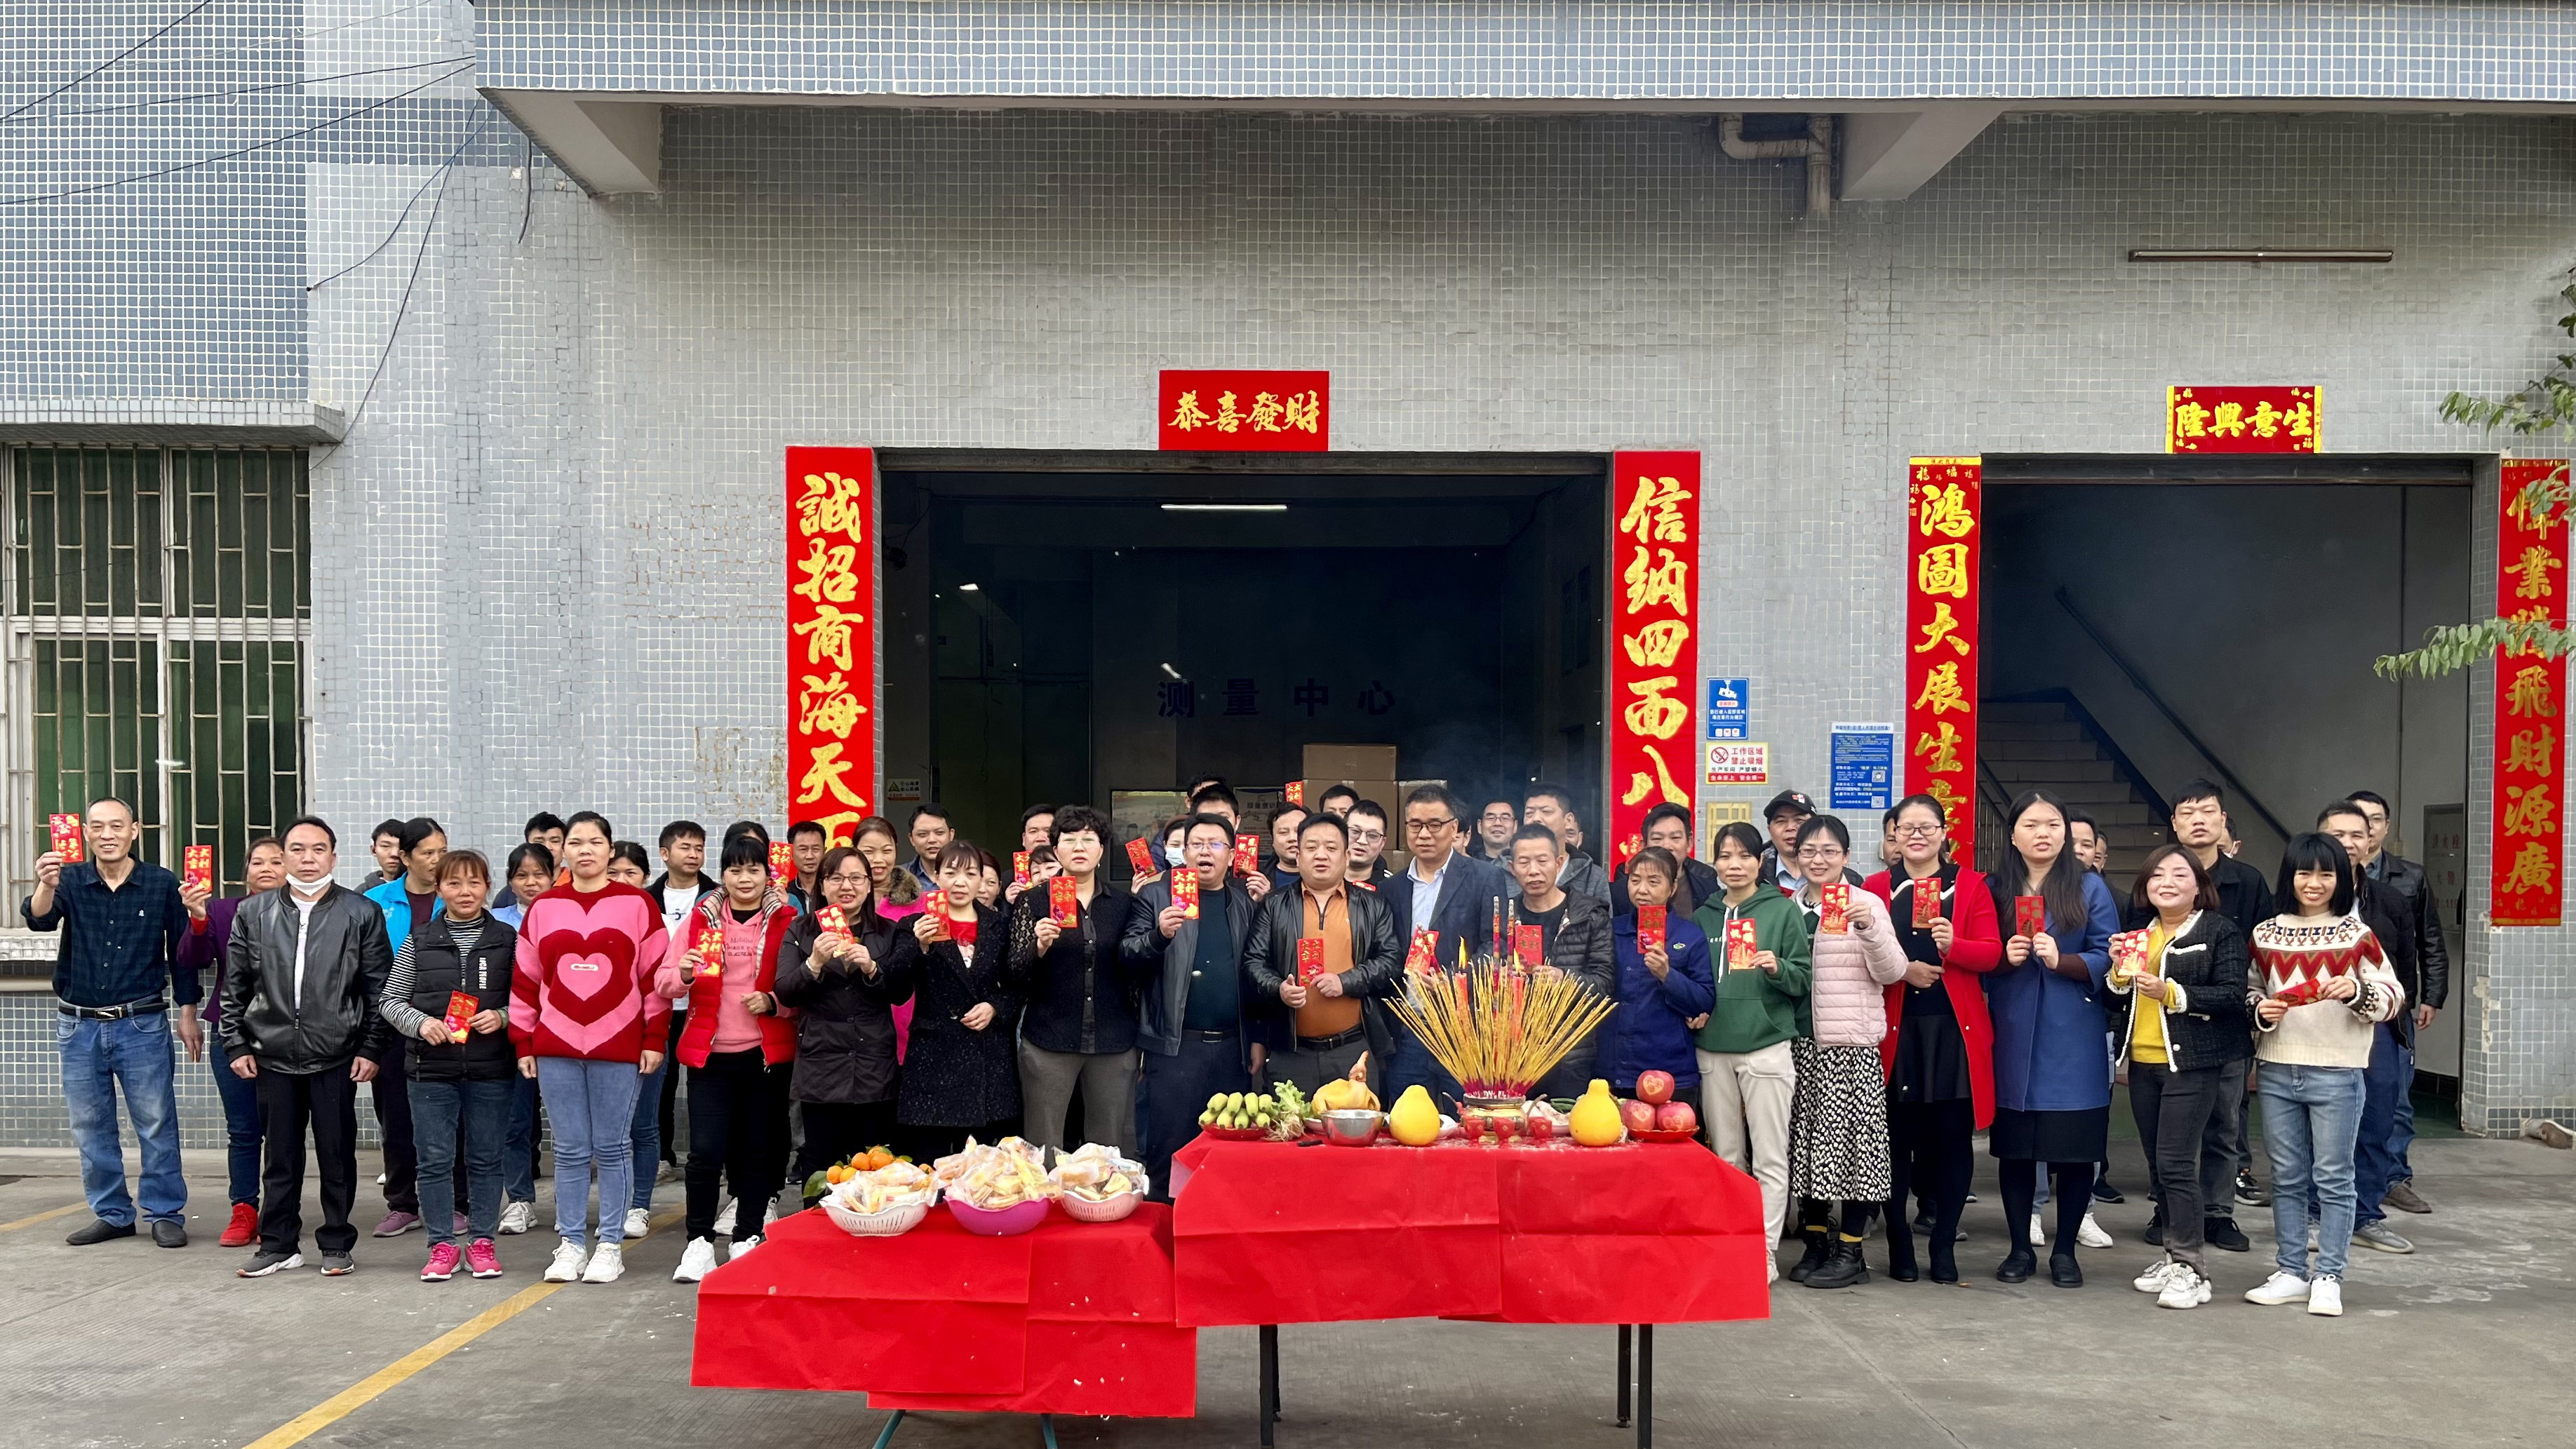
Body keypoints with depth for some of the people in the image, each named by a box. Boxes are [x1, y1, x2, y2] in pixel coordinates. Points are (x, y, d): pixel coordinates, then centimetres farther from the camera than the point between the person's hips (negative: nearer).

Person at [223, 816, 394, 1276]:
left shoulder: (362, 913, 2)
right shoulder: (253, 913, 8)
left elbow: (380, 989, 1)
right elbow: (234, 987, 11)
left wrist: (372, 1049, -3)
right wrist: (236, 1045, 5)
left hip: (337, 1057, -2)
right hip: (273, 1056, 2)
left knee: (337, 1154, 5)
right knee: (280, 1156, 9)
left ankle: (337, 1245, 17)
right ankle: (279, 1244, 21)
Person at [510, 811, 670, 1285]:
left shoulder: (637, 904, 0)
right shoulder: (543, 907, 8)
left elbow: (656, 976, 0)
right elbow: (525, 980, 11)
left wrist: (654, 1040, -4)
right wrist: (523, 1043, 8)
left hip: (619, 1046, -2)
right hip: (556, 1048, 2)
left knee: (612, 1149, 4)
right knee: (570, 1151, 7)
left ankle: (610, 1245, 12)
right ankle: (571, 1244, 16)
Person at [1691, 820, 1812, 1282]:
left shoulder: (1783, 910, 1)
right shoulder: (1704, 916, 12)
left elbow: (1804, 978, -1)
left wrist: (1778, 968, -20)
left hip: (1767, 1047, -4)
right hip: (1713, 1049, 4)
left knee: (1769, 1158, -2)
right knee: (1726, 1156, 9)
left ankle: (1764, 1251, 4)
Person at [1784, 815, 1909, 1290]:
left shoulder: (1866, 904, -1)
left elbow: (1892, 972, -8)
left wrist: (1870, 927, -21)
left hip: (1851, 1042, -5)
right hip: (1800, 1041, 5)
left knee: (1850, 1136, -5)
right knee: (1806, 1138, 8)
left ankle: (1850, 1251, 4)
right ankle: (1816, 1243, 20)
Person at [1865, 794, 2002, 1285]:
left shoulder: (1971, 885, 8)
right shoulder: (1876, 888, 8)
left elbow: (1991, 953, -1)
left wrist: (1953, 944, -19)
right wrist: (1902, 969, -14)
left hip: (1955, 1029, 1)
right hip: (1896, 1028, 0)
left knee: (1954, 1137, 2)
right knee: (1897, 1137, -1)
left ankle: (1944, 1243, 13)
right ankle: (1899, 1241, 11)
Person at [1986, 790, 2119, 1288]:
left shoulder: (2090, 888, 3)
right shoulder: (1996, 891, 8)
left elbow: (2107, 959, -3)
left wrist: (2061, 960, -18)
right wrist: (2006, 959, -9)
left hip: (2073, 1039, -2)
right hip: (2013, 1036, 2)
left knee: (2074, 1147, 1)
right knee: (2013, 1146, 5)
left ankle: (2065, 1251, 14)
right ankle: (2020, 1248, 16)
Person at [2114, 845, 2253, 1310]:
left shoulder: (2221, 931, -5)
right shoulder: (2139, 934, 15)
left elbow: (2232, 994, -14)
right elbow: (2118, 1002, 16)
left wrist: (2172, 993, -24)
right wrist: (2120, 973, -4)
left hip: (2194, 1063, -7)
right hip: (2143, 1063, 7)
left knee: (2176, 1162, -11)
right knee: (2157, 1164, 10)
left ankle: (2190, 1268, -5)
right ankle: (2173, 1255, 20)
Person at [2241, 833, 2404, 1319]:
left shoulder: (2357, 935, 0)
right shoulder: (2265, 935, 7)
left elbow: (2393, 996, 0)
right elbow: (2249, 994, 16)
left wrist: (2357, 991, -19)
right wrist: (2260, 1012, -5)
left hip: (2337, 1074, -3)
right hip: (2277, 1072, 3)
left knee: (2333, 1179, 2)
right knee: (2287, 1178, 10)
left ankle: (2328, 1277, 9)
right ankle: (2291, 1272, 18)